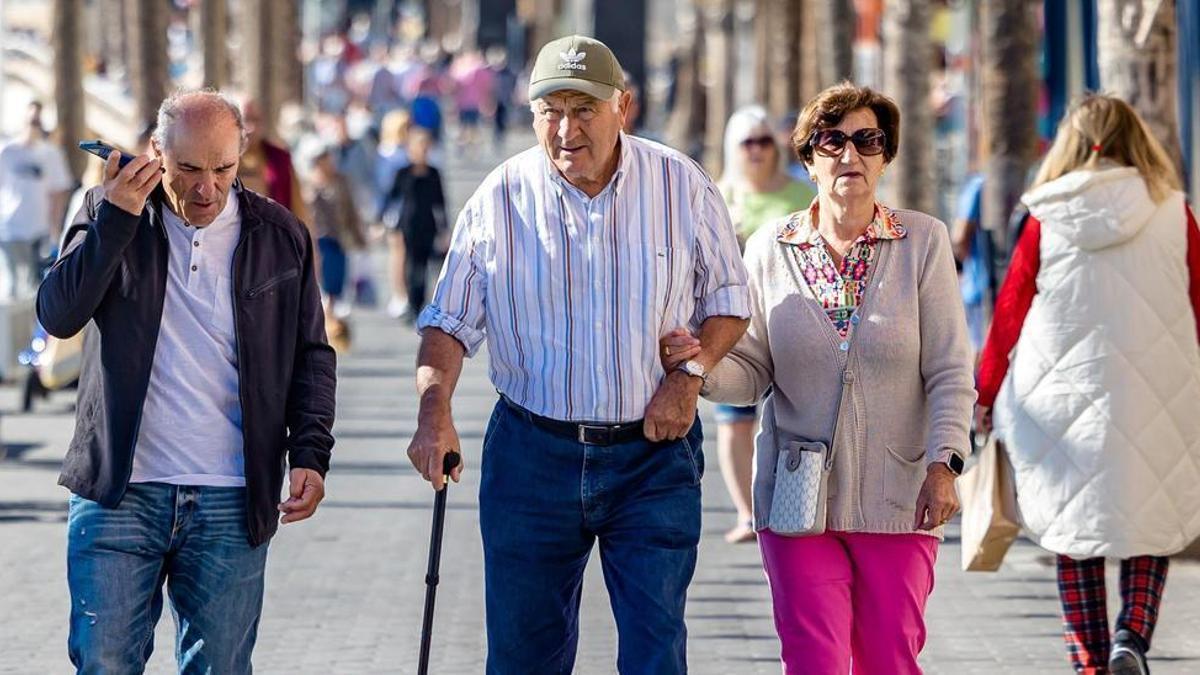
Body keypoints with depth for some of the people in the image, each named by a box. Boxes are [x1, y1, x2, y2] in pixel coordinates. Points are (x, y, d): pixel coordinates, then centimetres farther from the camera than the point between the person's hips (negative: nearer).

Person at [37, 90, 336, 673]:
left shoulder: (280, 236, 6)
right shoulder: (110, 214, 3)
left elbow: (311, 356, 12)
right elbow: (58, 314, -9)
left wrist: (310, 455, -1)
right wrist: (116, 217, -17)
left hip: (232, 505, 1)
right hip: (119, 494, -1)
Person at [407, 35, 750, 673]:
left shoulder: (683, 187, -3)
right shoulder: (500, 198, -3)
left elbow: (727, 300, 8)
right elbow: (450, 319, 0)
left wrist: (689, 375, -10)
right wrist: (434, 412, -17)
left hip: (652, 452, -1)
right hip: (532, 449, 1)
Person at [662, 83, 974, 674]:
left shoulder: (923, 242, 1)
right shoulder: (770, 249, 5)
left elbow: (950, 371, -1)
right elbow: (752, 372, 5)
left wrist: (944, 464, -12)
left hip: (896, 499, 0)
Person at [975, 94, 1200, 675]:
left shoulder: (1046, 220, -3)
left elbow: (1009, 312, 2)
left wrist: (986, 394, 13)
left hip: (1064, 399, 0)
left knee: (1074, 525, 12)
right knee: (1152, 523, 13)